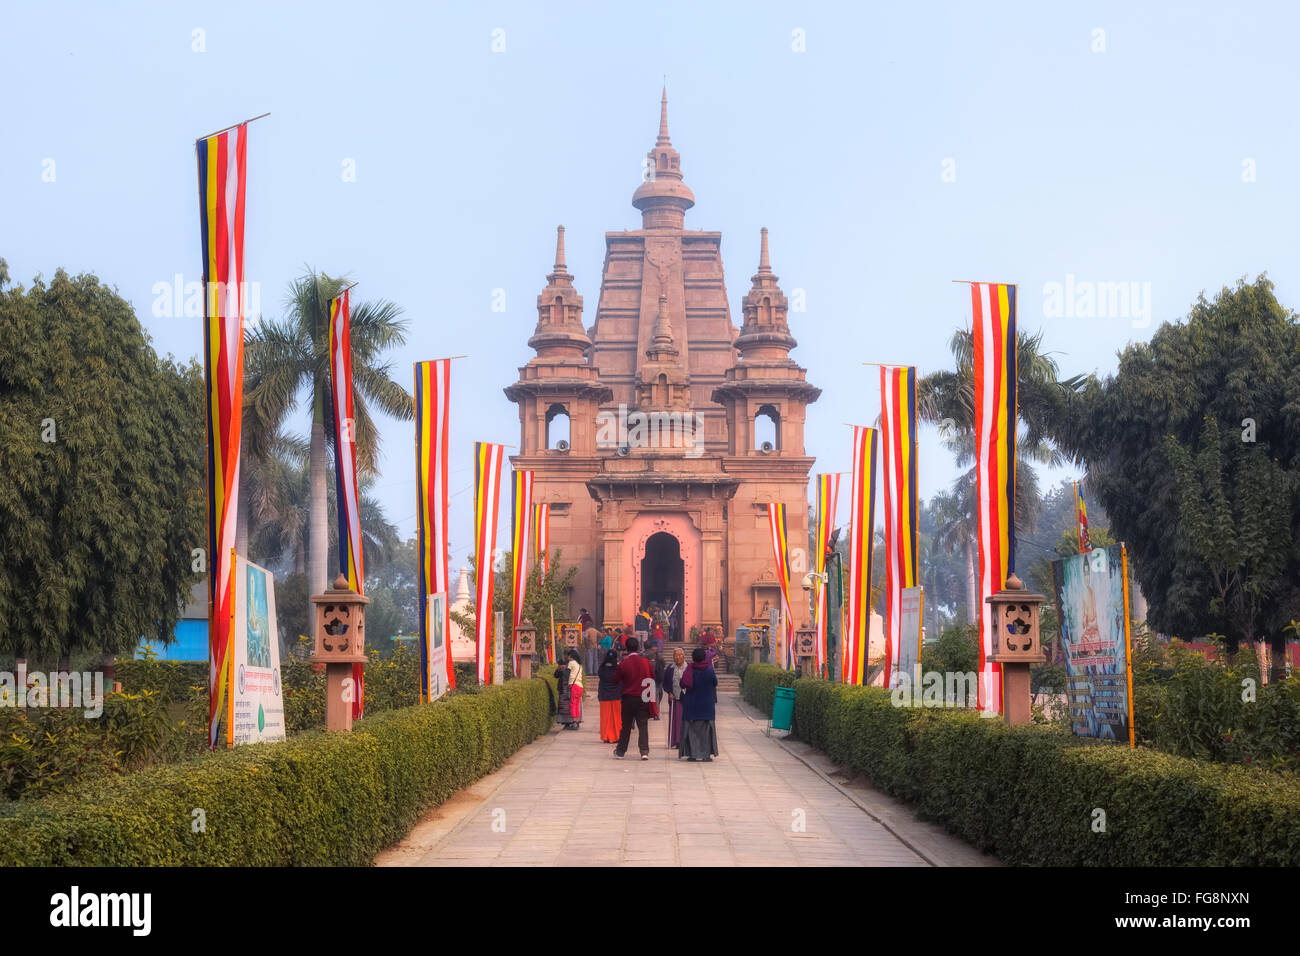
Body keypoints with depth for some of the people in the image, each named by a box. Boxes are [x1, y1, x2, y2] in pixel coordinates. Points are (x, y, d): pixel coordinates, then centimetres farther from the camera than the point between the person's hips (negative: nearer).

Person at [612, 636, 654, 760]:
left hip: (628, 697, -1)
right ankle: (644, 751, -8)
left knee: (626, 726, 11)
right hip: (643, 698, 1)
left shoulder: (623, 663, -9)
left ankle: (621, 751, 19)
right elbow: (652, 678, 8)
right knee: (643, 726, 3)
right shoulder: (645, 662, -4)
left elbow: (616, 680, 2)